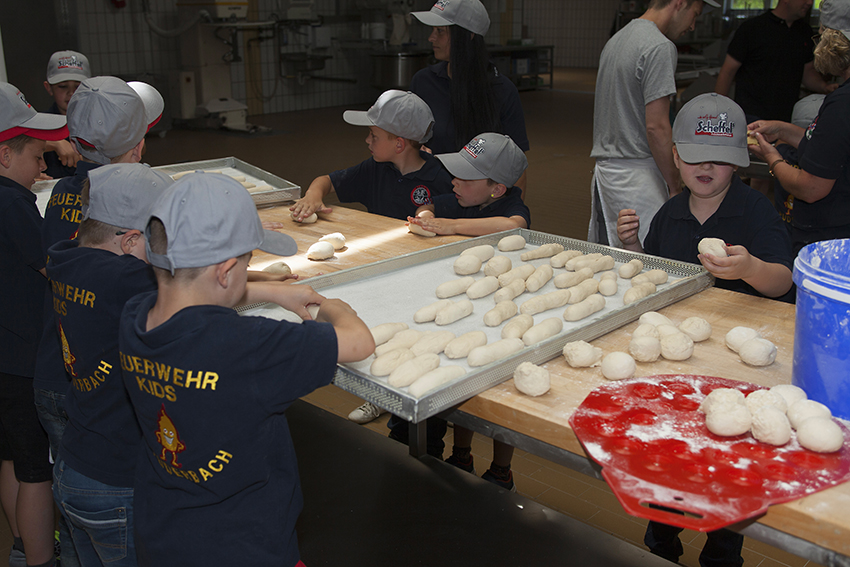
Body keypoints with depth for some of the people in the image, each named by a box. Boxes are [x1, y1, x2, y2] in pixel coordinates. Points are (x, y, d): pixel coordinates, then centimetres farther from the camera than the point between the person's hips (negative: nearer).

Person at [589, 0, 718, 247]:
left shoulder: (617, 39, 17)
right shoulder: (660, 47, -12)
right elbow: (656, 127, -17)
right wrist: (675, 187, -10)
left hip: (604, 169, 9)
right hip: (636, 176, -9)